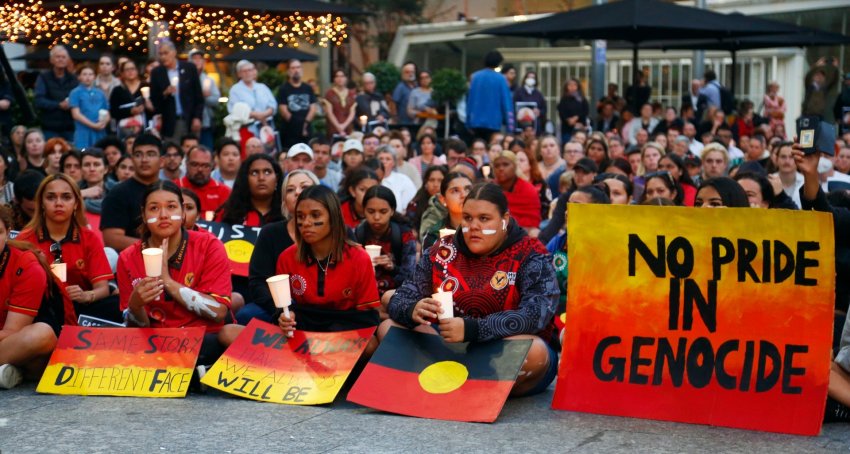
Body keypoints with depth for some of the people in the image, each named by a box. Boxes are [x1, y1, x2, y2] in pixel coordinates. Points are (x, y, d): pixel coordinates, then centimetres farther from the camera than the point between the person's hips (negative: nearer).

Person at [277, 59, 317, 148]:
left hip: (306, 131, 4)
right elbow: (283, 109, -5)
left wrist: (306, 122, -7)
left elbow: (313, 107, 6)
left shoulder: (308, 89, 13)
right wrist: (294, 122, -6)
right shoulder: (283, 89, 1)